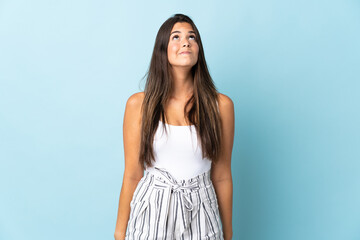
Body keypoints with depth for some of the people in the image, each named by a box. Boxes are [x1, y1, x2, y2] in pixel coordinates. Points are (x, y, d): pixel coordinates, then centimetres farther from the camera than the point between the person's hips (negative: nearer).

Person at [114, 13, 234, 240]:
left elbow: (221, 176, 2)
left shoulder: (220, 105, -4)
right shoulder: (139, 104, -6)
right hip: (151, 212, 0)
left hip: (200, 215, 1)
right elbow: (132, 176, -2)